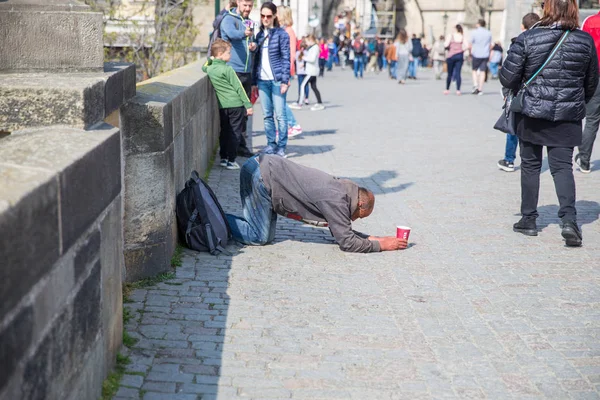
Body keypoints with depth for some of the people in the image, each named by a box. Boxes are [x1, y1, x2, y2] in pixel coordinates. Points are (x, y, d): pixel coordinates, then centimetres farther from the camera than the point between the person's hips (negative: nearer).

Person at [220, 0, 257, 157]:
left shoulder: (250, 22, 16)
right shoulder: (229, 19, -7)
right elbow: (231, 33, -29)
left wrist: (254, 47, 0)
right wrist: (244, 33, -51)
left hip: (247, 72, 7)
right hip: (233, 70, -7)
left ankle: (241, 145, 19)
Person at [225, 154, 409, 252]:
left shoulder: (341, 189, 10)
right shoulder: (336, 200, -17)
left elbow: (342, 232, 19)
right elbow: (347, 242, -13)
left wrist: (373, 238, 11)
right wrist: (381, 245, -6)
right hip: (259, 175, -9)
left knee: (268, 236, 11)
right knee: (259, 237, -9)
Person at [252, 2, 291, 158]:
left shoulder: (281, 34, -1)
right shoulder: (259, 35, 14)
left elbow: (286, 58, -5)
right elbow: (257, 59, 16)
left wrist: (285, 80, -12)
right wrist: (254, 82, 13)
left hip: (277, 80, -5)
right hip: (262, 80, 5)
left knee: (280, 114, -3)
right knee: (267, 115, 8)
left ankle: (281, 146, 3)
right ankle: (271, 144, 16)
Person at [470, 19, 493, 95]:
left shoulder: (474, 32, -4)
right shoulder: (489, 33, 6)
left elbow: (471, 44, -2)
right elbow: (490, 45, 11)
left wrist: (471, 54, 9)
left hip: (476, 54, -2)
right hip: (485, 55, 2)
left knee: (475, 70, 12)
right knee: (482, 71, 3)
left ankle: (475, 84, -8)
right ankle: (480, 89, 2)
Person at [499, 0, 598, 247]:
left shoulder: (527, 39, -10)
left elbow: (508, 78, -9)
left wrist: (518, 89, 14)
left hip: (532, 114, -1)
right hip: (568, 116, 1)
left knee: (530, 165, 13)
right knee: (562, 166, 5)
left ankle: (529, 220, 18)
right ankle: (569, 220, -12)